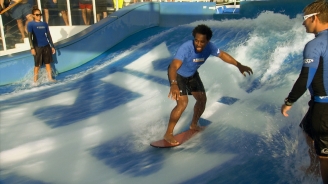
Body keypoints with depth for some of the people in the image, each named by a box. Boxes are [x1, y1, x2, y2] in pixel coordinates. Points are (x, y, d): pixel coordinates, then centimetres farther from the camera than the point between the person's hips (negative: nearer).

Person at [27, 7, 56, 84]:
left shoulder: (44, 24, 9)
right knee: (37, 65, 1)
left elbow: (48, 35, 12)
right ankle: (35, 80, 12)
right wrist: (32, 48, -19)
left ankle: (50, 78, 18)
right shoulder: (30, 24, -4)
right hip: (37, 47, -4)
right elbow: (30, 36, -10)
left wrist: (52, 46, 10)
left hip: (46, 46, 4)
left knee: (48, 63, 9)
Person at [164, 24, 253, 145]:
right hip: (178, 75, -7)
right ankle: (168, 134, -10)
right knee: (183, 103, -21)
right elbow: (173, 66, -51)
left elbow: (222, 55, -3)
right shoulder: (186, 48, -39)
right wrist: (173, 84, -67)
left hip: (192, 74, 7)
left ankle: (193, 125, 35)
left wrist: (239, 65, -2)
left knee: (202, 100, 11)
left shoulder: (209, 47, -21)